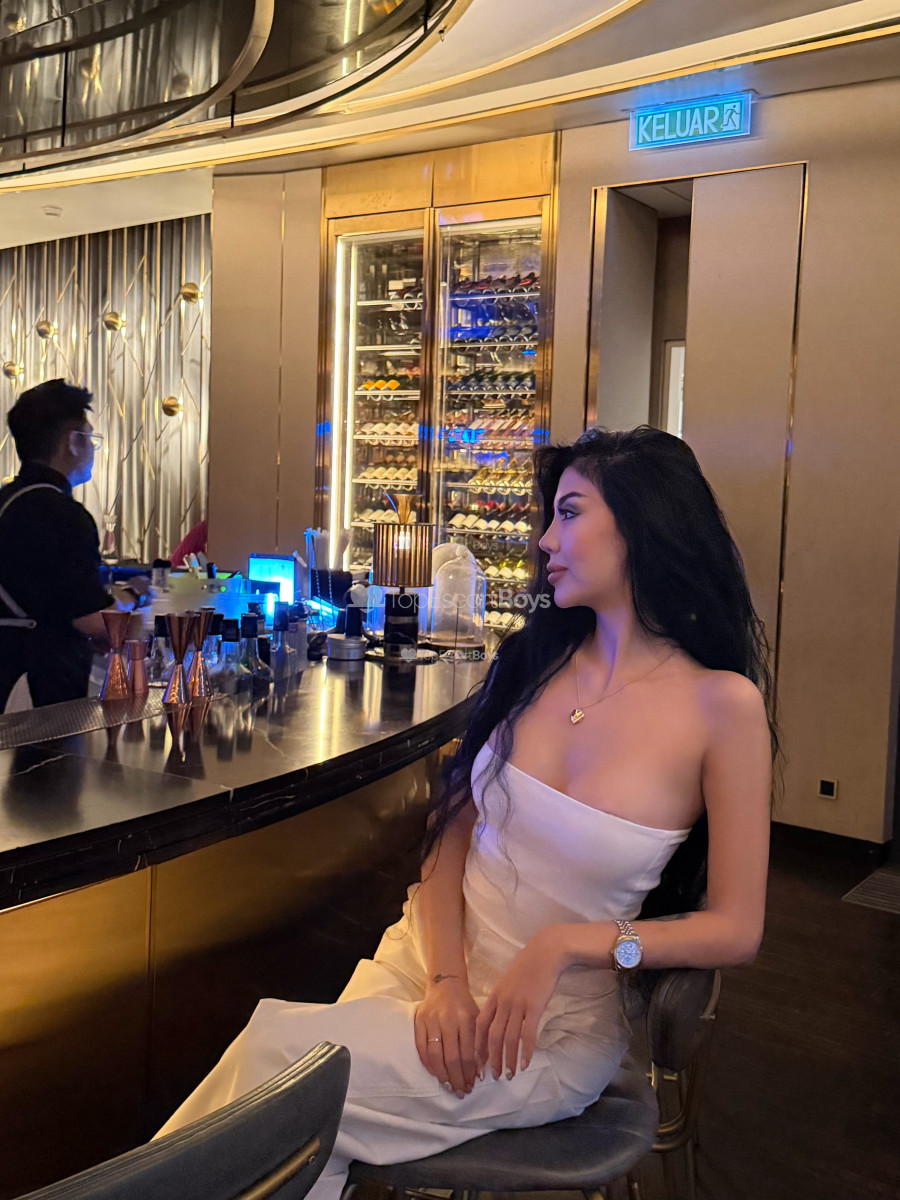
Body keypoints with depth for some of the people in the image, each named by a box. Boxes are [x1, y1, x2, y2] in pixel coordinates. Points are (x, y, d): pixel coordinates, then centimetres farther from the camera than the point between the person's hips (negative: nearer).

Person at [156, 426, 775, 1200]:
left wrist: (566, 944, -16)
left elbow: (735, 930, -8)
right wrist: (445, 981, -11)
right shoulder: (535, 660, 3)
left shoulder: (722, 705, -12)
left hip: (557, 1025, -3)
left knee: (280, 1054, -21)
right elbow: (452, 835, 4)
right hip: (430, 958, 4)